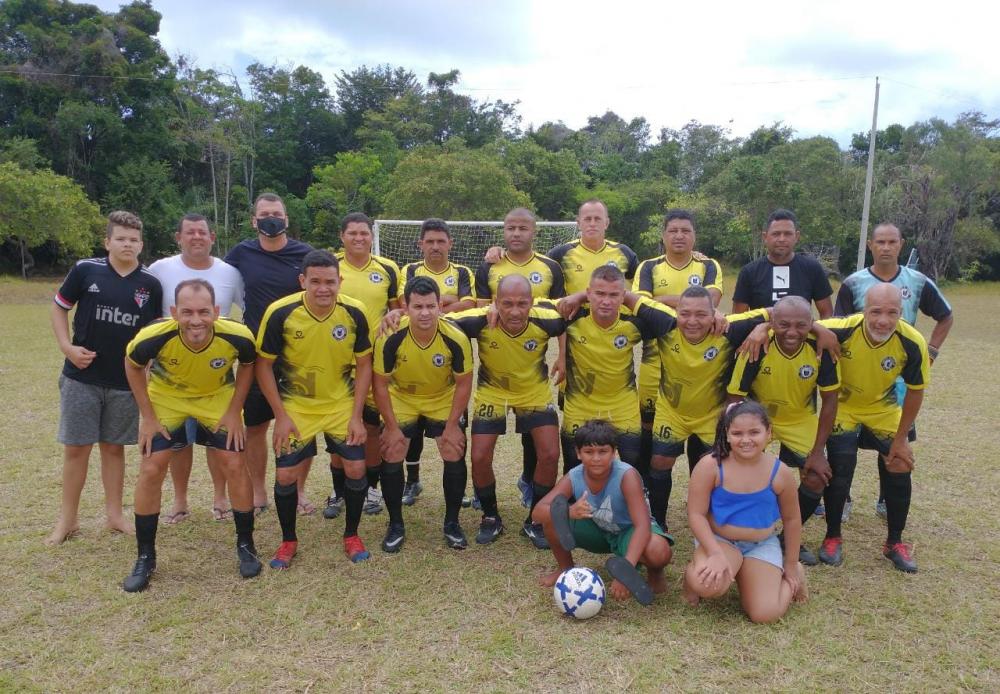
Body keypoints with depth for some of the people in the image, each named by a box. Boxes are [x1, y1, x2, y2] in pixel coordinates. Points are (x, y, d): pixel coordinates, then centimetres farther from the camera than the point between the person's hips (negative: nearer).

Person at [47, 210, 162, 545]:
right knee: (76, 448, 5)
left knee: (114, 447, 12)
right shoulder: (85, 270, -6)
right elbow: (59, 307, 5)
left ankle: (114, 514, 24)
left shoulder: (150, 283, -2)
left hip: (125, 380, 1)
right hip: (81, 377, -1)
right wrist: (67, 347, -8)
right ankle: (68, 518, 20)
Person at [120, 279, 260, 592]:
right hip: (166, 397, 0)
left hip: (218, 398, 0)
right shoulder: (154, 337, -35)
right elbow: (132, 366, -10)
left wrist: (235, 412, -12)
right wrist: (147, 417, -10)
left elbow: (247, 365, -9)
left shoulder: (237, 336, -34)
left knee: (234, 464, -6)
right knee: (151, 469, -6)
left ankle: (246, 545, 14)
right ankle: (145, 558, 12)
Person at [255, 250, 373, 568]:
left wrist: (357, 416, -8)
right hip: (296, 406, -1)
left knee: (355, 468, -2)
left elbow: (363, 364, -4)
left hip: (343, 404, 1)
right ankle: (288, 540, 24)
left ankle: (351, 535, 23)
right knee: (286, 475, -1)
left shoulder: (354, 312, -16)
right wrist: (280, 416, -11)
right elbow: (263, 365, -9)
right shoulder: (280, 313, -21)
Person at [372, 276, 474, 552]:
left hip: (444, 401, 0)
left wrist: (452, 425, -15)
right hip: (402, 400, 0)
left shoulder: (456, 338, -28)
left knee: (455, 457, -8)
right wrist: (392, 427, -15)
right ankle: (396, 525, 12)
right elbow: (381, 384, -16)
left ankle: (452, 524, 13)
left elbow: (463, 384, -14)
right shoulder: (390, 338, -28)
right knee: (391, 458, -8)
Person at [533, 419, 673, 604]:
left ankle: (654, 573, 0)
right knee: (551, 515, -23)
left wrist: (627, 570, -53)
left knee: (659, 552, -39)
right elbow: (537, 512, -29)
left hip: (629, 532, -3)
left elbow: (642, 525, -39)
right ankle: (566, 568, 4)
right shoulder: (573, 478, -21)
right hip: (597, 531, 4)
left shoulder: (627, 476, -32)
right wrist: (569, 512, -51)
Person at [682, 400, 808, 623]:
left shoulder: (780, 473, -11)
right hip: (717, 539, -2)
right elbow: (696, 514, -15)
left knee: (766, 614, -11)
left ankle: (795, 574, 22)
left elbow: (791, 520, 5)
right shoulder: (710, 466, -19)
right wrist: (716, 554, -27)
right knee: (707, 585, -34)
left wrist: (790, 565, 11)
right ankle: (693, 573, 5)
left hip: (762, 544, 3)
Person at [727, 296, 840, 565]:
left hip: (800, 420, 2)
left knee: (815, 481, -2)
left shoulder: (820, 348, -24)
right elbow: (735, 399, -21)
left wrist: (817, 452, -11)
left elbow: (829, 400, -11)